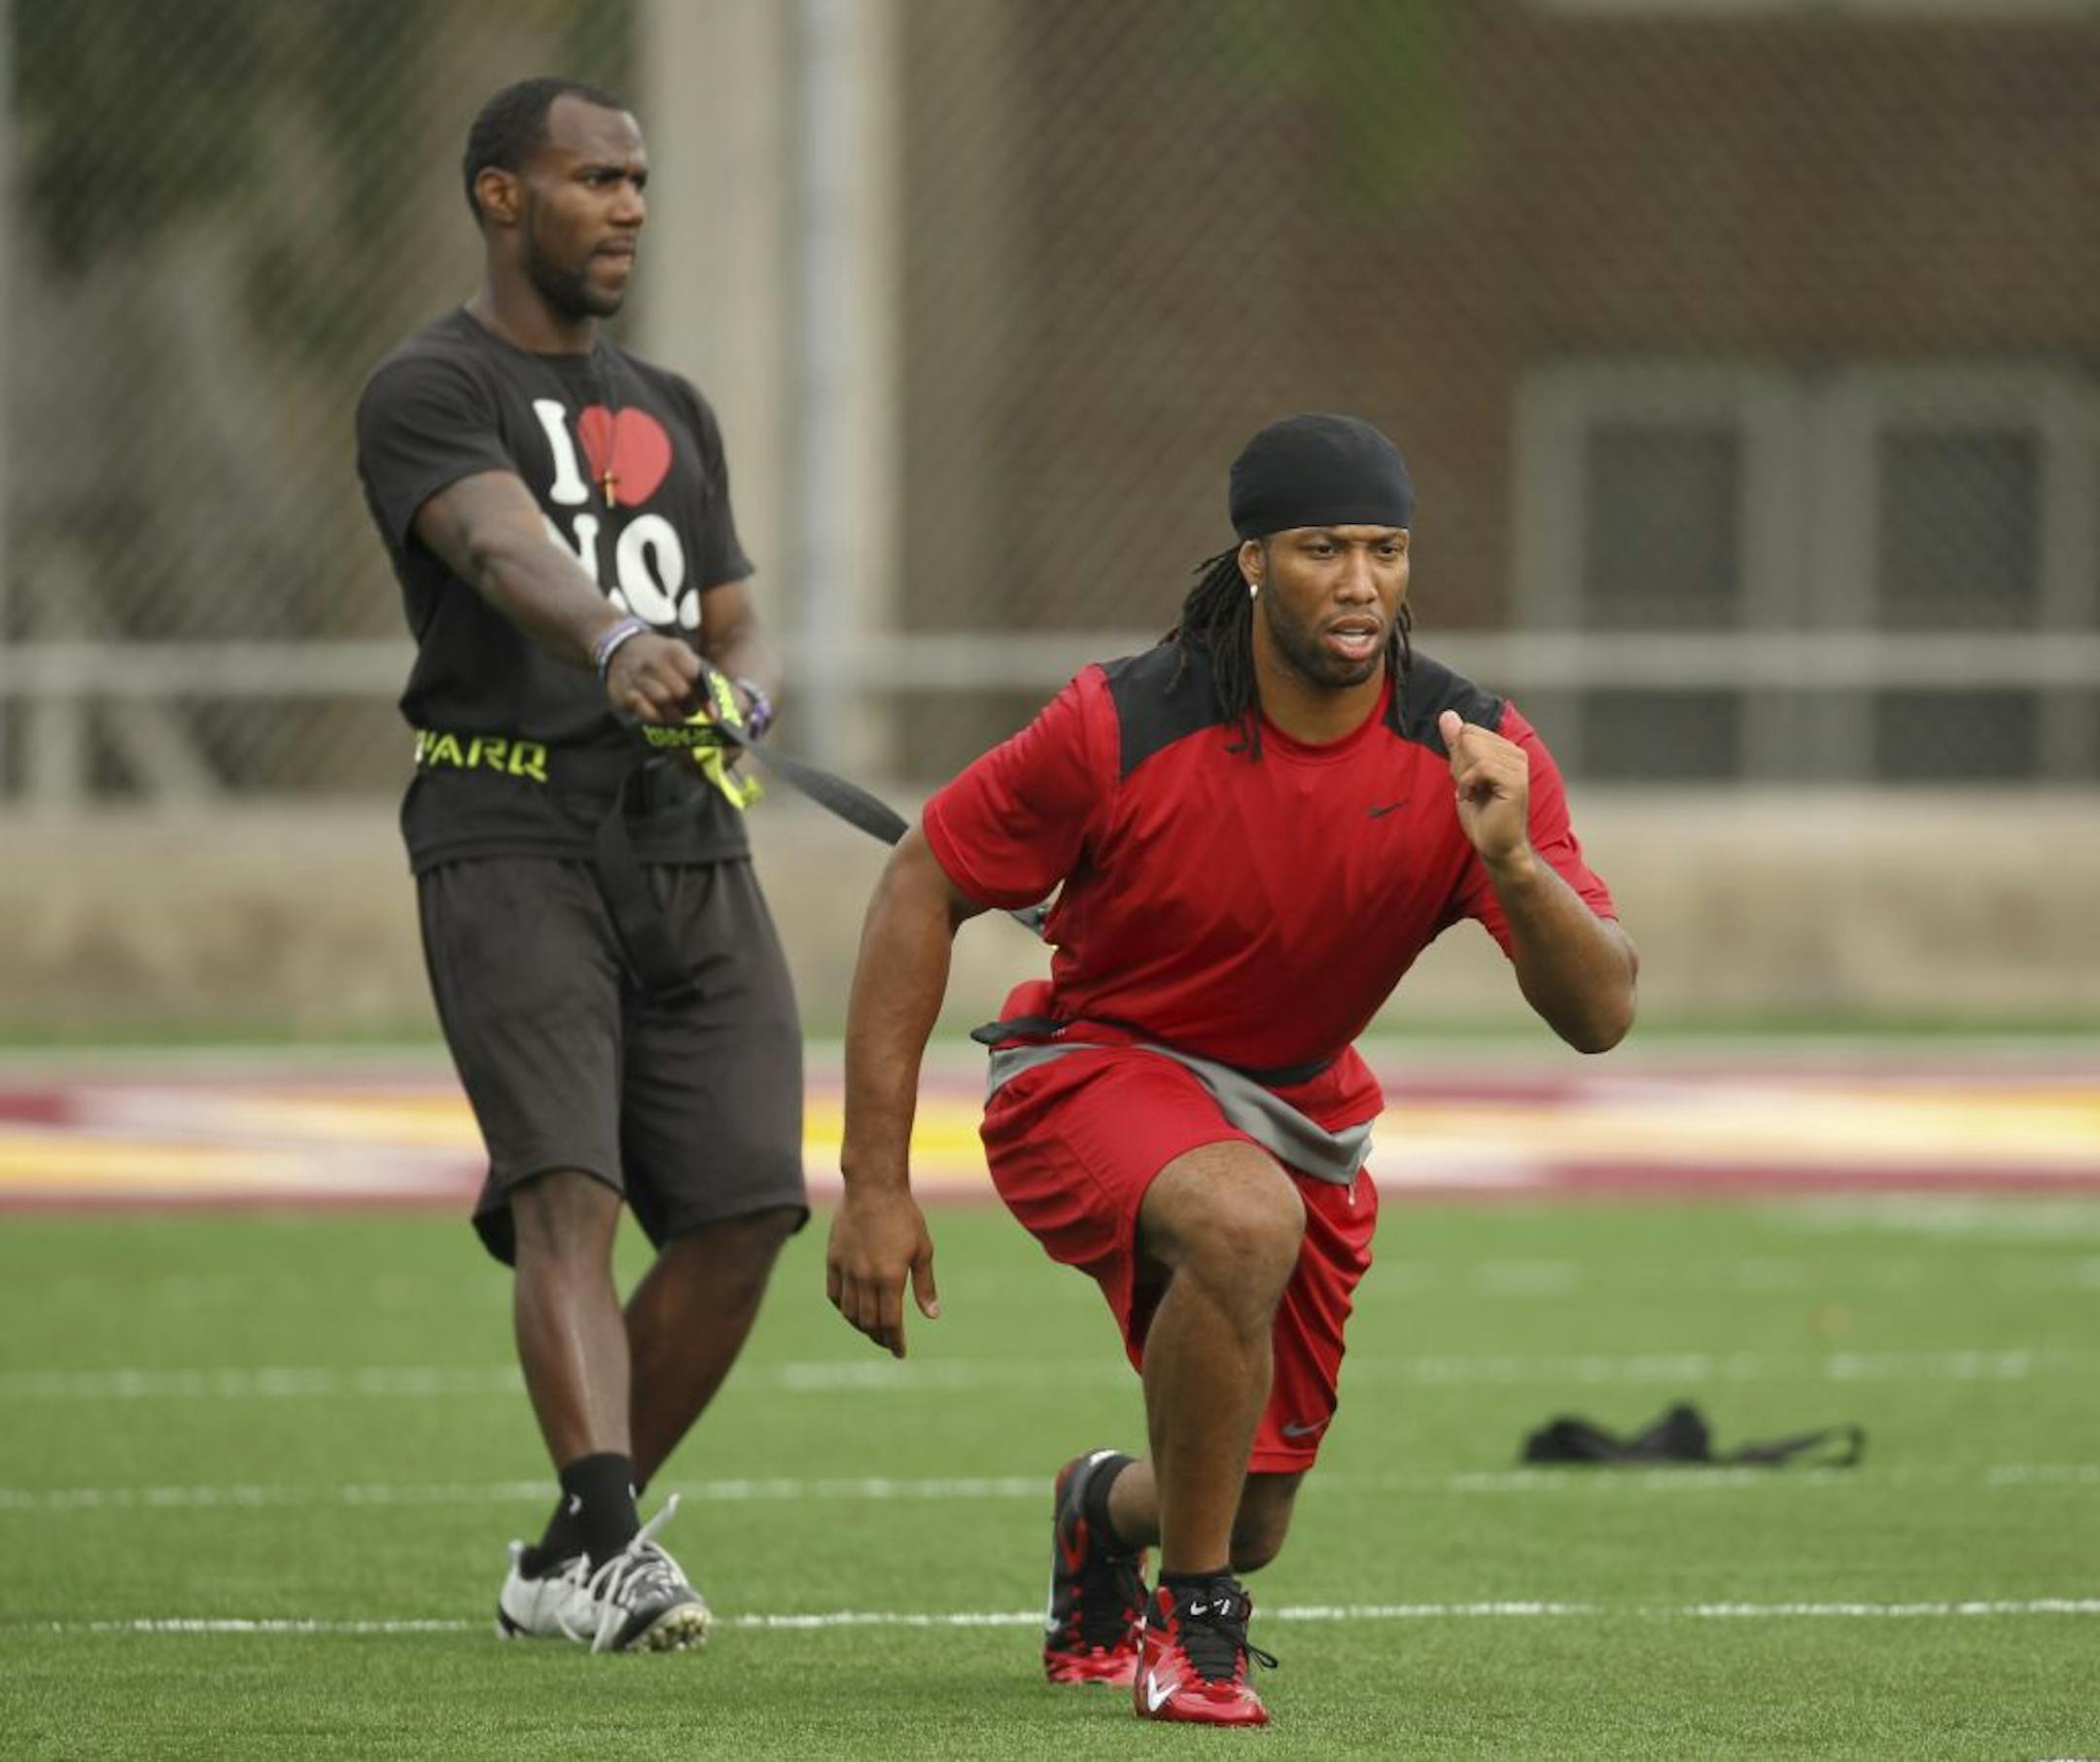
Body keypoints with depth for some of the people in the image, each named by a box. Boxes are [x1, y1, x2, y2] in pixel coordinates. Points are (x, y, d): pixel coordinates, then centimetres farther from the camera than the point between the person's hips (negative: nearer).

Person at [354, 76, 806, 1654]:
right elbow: (505, 547, -22)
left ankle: (569, 1562, 9)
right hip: (512, 833, -6)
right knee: (566, 1188, -20)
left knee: (745, 1209, -5)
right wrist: (615, 647, -43)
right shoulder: (429, 391, 0)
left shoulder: (672, 413, 25)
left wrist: (735, 692, -3)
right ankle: (608, 1538, -33)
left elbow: (742, 631, 23)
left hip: (692, 854, 6)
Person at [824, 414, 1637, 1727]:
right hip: (1092, 1072, -4)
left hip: (1301, 1113, 4)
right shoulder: (1124, 726, -22)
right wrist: (876, 1183, -17)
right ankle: (1192, 1623, -19)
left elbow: (1601, 1013, -21)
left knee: (1250, 1522, 9)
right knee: (1243, 1221, -39)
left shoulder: (1472, 755, -16)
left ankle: (1105, 1509, 50)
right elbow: (922, 890, -13)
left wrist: (1511, 860, -42)